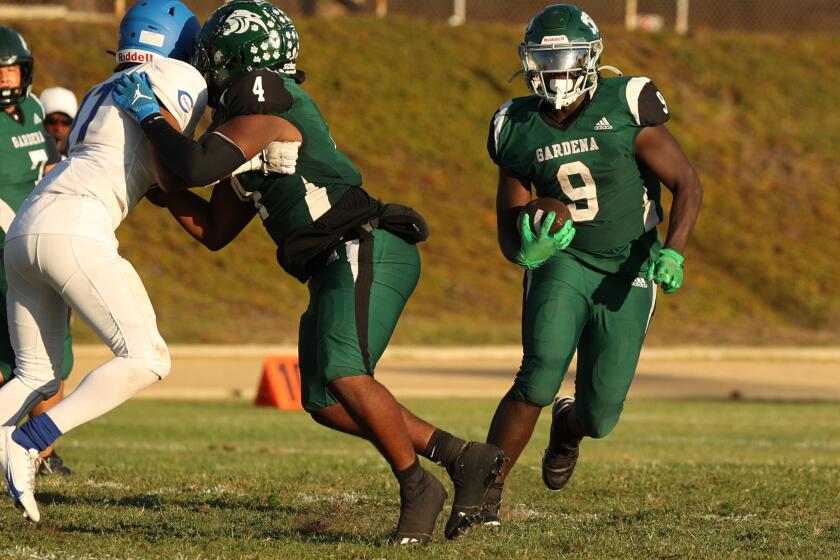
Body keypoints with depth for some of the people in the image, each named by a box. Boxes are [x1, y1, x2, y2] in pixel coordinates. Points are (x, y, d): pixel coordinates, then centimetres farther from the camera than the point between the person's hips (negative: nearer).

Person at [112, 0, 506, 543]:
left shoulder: (261, 110, -7)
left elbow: (195, 165, -21)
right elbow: (213, 231, 29)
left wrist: (148, 113, -6)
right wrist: (162, 189, 24)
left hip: (366, 252, -10)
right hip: (339, 270, 10)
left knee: (342, 374, -25)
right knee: (326, 403, 5)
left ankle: (416, 487, -13)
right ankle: (464, 458, 7)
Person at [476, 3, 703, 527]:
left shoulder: (626, 109, -13)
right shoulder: (518, 131, -3)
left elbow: (688, 184, -9)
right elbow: (509, 221, 5)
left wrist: (672, 253, -24)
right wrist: (524, 250, -20)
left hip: (628, 273, -1)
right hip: (563, 262, 1)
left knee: (601, 415, -1)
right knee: (539, 379, -24)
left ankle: (568, 426, 39)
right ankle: (487, 489, -9)